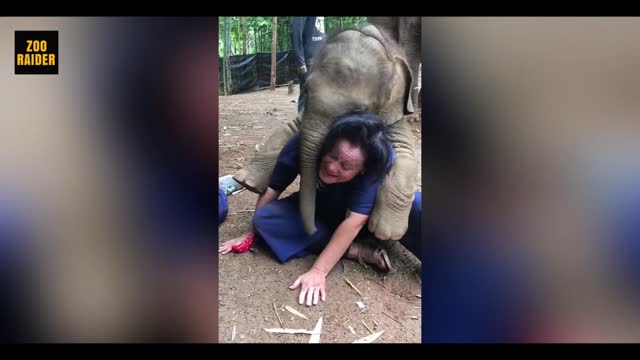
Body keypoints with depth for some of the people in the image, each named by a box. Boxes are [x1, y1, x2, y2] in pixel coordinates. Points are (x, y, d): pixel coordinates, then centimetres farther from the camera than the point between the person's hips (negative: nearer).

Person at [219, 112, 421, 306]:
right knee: (264, 219, -26)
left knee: (414, 204, -32)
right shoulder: (304, 143, -31)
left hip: (370, 214, -3)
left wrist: (318, 272, -37)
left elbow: (355, 221, -36)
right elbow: (272, 189, -17)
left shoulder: (378, 162, -36)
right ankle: (357, 249, -23)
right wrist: (252, 233, -6)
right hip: (318, 212, 3)